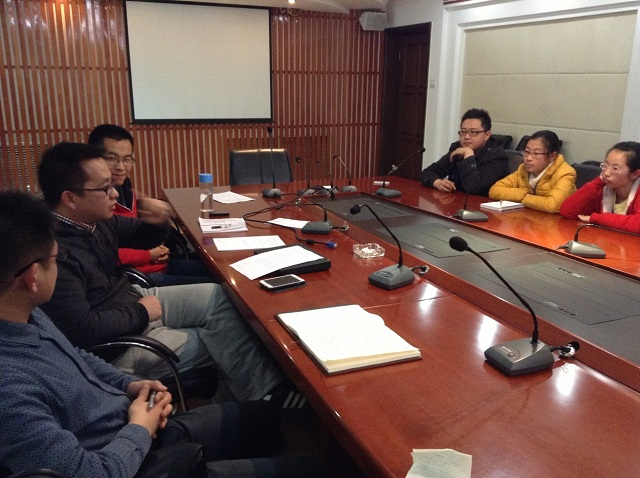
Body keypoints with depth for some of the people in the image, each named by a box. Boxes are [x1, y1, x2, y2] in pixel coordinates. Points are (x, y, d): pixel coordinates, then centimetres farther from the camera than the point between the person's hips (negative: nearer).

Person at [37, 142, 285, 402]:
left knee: (216, 296, -3)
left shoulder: (94, 220, -2)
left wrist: (156, 222, -11)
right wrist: (140, 312, -18)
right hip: (115, 341, -9)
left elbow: (144, 237, 12)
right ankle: (265, 398, 13)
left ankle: (268, 386, 1)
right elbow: (82, 329, -32)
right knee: (218, 342, -8)